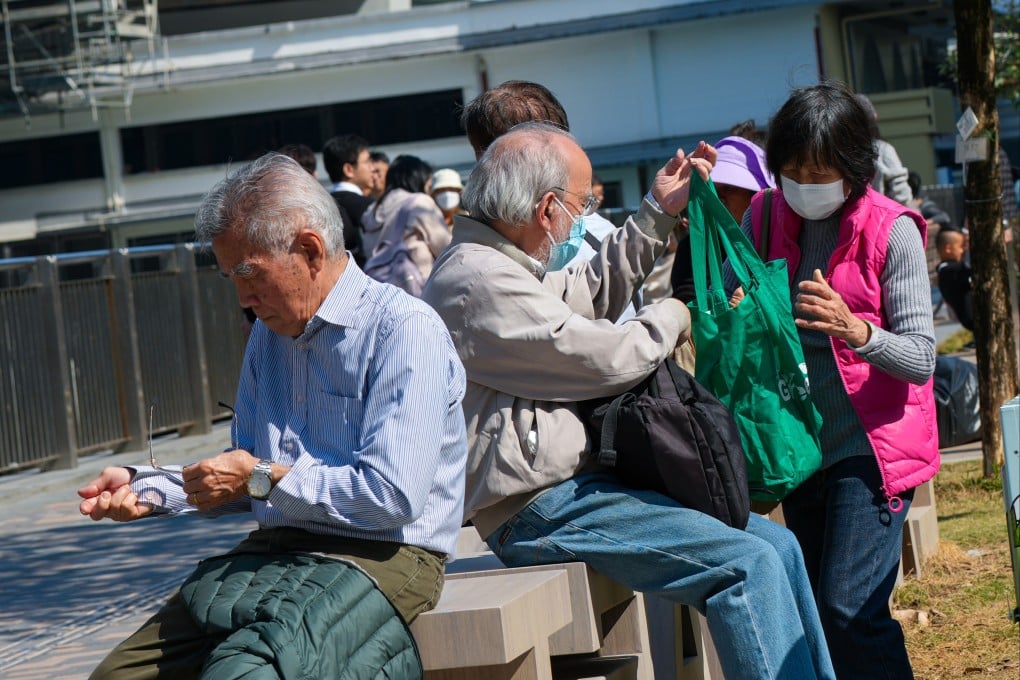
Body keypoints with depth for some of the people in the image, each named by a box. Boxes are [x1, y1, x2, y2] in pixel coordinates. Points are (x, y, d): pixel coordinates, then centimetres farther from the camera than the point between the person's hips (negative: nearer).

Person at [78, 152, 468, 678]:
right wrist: (146, 487, 9)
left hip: (382, 557, -7)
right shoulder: (268, 334, 17)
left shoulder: (404, 330, -9)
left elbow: (394, 496, -19)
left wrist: (262, 477, -10)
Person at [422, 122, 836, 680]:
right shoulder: (479, 282, -20)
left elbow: (591, 294, 28)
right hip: (542, 513, -11)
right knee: (747, 565, -20)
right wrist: (669, 319, 4)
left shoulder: (494, 263, 14)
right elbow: (607, 359, -16)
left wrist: (658, 213, 24)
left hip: (573, 484, 11)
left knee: (777, 545, 8)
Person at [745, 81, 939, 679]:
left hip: (870, 448, -6)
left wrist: (854, 330, -33)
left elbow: (921, 359, -15)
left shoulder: (891, 231, -11)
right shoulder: (765, 219, 2)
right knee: (817, 615, 12)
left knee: (849, 608, -16)